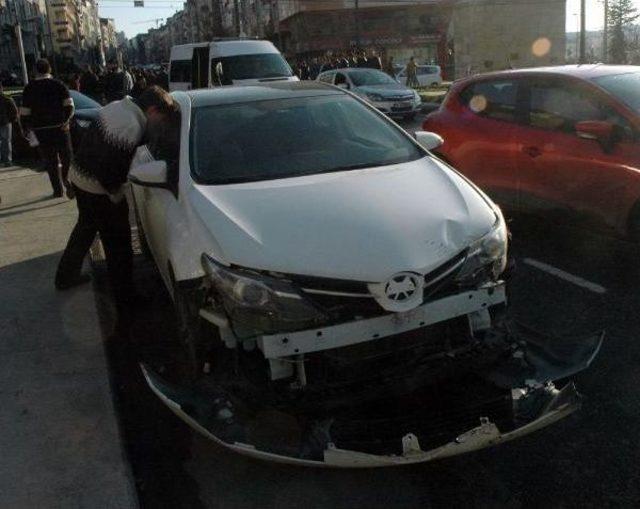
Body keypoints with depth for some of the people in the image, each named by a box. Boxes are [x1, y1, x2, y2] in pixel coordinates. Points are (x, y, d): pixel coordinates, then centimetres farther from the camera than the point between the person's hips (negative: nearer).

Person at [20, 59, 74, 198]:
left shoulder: (29, 88, 2)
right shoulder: (59, 85, -1)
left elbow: (24, 112, -1)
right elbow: (69, 105, -12)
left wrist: (28, 126, 10)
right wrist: (66, 120, -4)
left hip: (40, 129, 1)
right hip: (60, 127, -1)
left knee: (50, 161, 7)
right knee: (66, 156, 8)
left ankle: (57, 189, 9)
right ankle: (68, 180, -10)